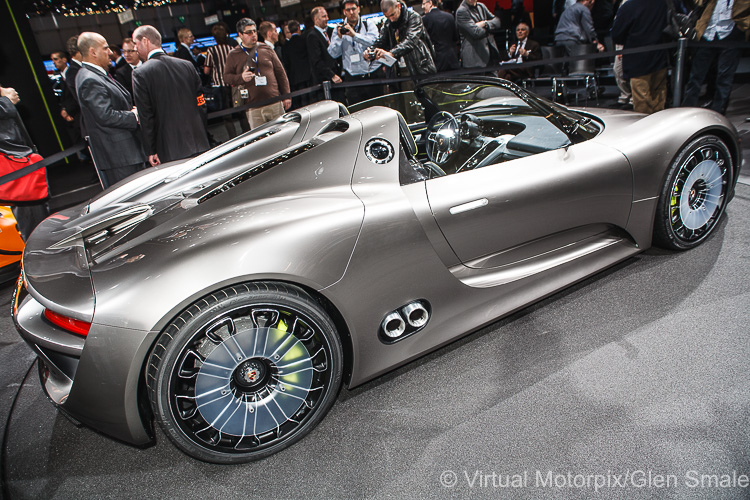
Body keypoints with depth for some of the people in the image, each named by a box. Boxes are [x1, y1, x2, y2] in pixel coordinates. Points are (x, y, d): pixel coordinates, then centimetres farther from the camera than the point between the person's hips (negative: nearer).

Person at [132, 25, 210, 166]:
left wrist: (151, 151, -2)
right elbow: (201, 105, 9)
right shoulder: (187, 65, 7)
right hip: (198, 144, 4)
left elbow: (146, 116, -8)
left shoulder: (140, 73, -6)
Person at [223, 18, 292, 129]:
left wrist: (286, 96, 8)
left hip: (275, 103, 2)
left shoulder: (266, 49, 11)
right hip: (253, 108, -2)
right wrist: (241, 77, -12)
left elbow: (281, 73, 13)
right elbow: (226, 76, 9)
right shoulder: (233, 55, 7)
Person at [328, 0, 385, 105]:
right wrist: (339, 37, -12)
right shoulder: (339, 29, 10)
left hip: (373, 75, 0)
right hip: (353, 78, 0)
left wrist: (354, 34, -20)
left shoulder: (368, 25, 7)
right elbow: (333, 54, 3)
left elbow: (375, 41, -12)